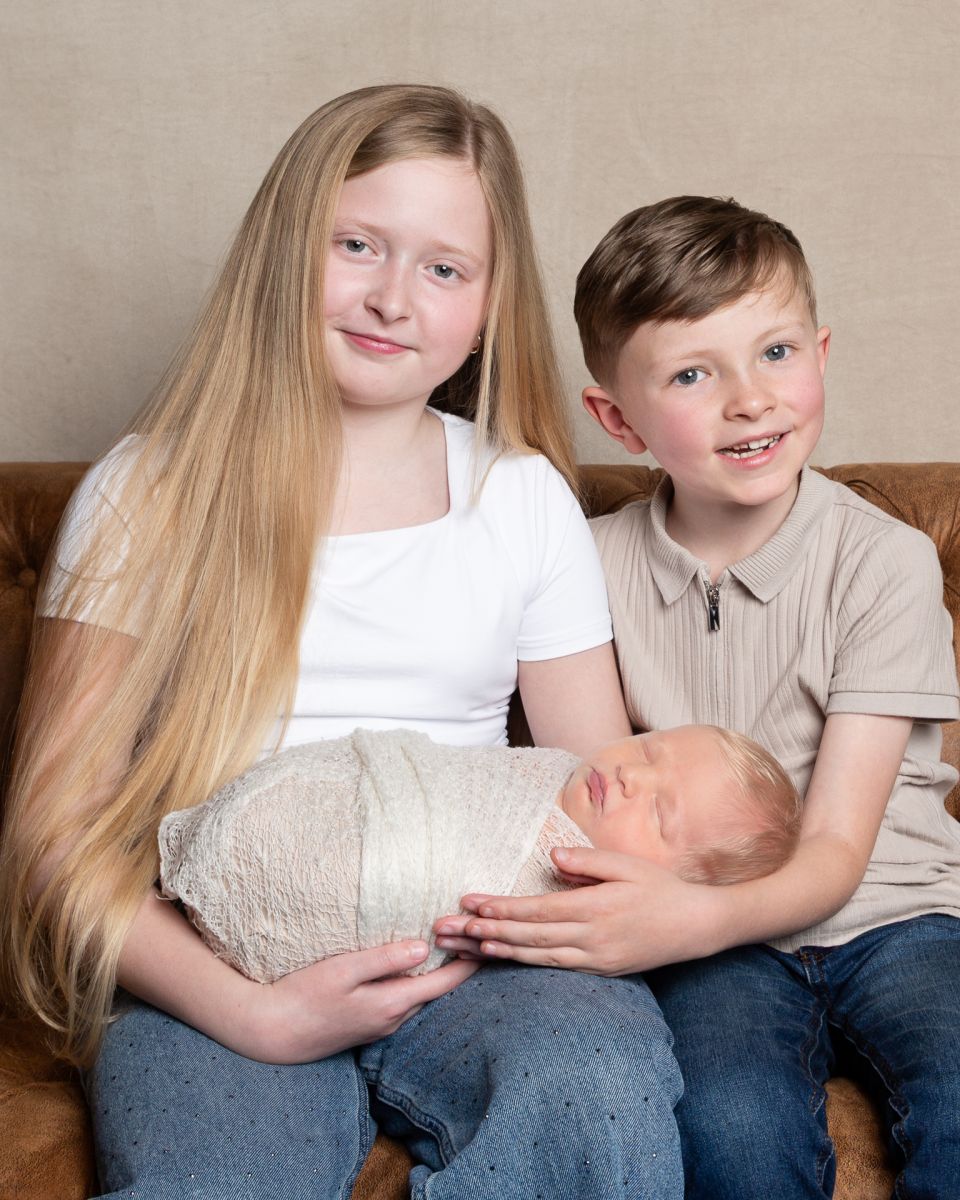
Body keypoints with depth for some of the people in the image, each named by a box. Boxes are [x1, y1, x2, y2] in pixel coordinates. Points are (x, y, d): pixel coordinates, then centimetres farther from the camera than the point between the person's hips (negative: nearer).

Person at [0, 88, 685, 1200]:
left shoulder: (526, 497, 12)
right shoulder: (152, 494, 4)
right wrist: (252, 1014, -15)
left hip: (467, 967, 3)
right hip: (213, 974, -2)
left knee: (604, 1078, -30)